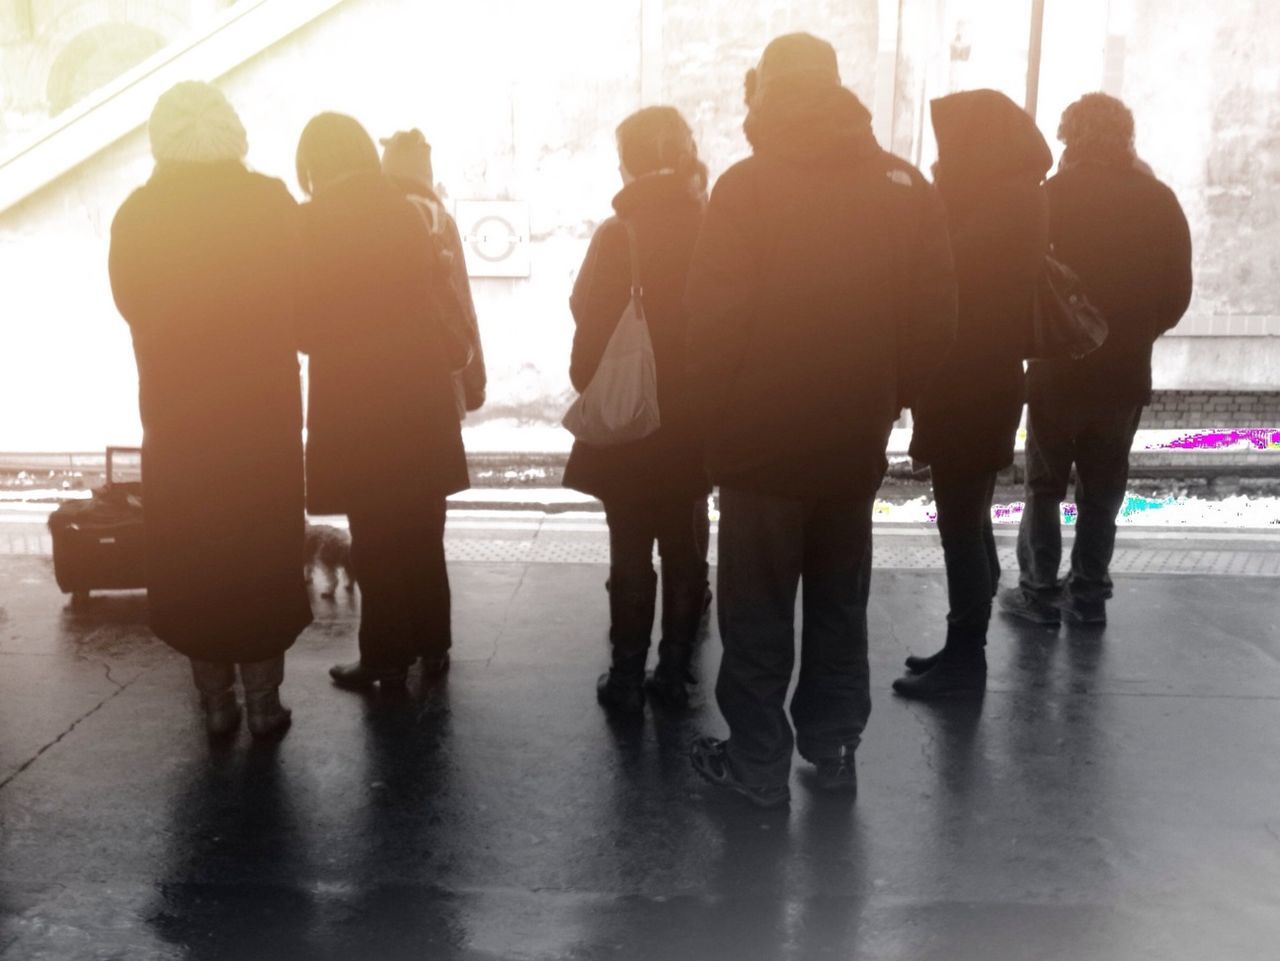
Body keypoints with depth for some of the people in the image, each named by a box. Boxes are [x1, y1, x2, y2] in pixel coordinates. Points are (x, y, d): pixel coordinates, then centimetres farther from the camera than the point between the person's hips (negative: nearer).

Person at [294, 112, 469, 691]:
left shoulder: (312, 222, -9)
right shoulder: (406, 211, 4)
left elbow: (303, 321, -4)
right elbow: (432, 291, 7)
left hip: (354, 395, -5)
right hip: (420, 386, 5)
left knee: (375, 538, 4)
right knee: (421, 530, 15)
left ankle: (388, 659, 11)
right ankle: (432, 645, 24)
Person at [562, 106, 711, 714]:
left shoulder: (618, 234, -12)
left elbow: (591, 323, -10)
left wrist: (591, 388, 4)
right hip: (695, 415, 3)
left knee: (631, 553, 6)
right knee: (684, 549, 12)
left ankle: (626, 678, 12)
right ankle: (674, 673, 19)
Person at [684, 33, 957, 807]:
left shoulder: (748, 186, -11)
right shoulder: (906, 186, 1)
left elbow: (714, 317, -13)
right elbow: (934, 322, 2)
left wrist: (715, 413, -1)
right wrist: (890, 399, 12)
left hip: (763, 437, -4)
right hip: (857, 439, 4)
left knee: (759, 613, 8)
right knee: (840, 606, 18)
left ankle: (760, 762, 16)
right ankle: (833, 749, 28)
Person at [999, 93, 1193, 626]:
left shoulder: (1055, 195, -9)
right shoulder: (1159, 201, 2)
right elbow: (1178, 292, 3)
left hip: (1060, 366, -3)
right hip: (1126, 370, 3)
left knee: (1045, 485, 8)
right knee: (1102, 489, 12)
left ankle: (1040, 593, 10)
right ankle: (1088, 595, 16)